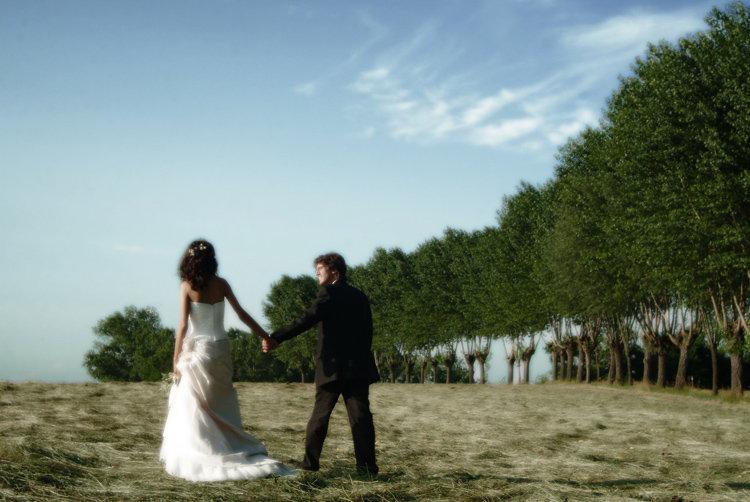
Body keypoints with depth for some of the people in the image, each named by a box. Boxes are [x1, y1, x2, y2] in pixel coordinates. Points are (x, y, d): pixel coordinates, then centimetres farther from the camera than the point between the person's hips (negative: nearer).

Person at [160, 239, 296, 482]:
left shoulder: (187, 286, -5)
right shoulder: (220, 284, 3)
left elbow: (183, 325, -9)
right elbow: (242, 314, 6)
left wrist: (176, 360, -5)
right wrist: (266, 337, 17)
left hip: (197, 348, -3)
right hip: (221, 348, 3)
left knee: (192, 409, 2)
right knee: (223, 408, 11)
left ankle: (196, 462, 0)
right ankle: (232, 452, 11)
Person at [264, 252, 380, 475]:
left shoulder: (329, 294, -6)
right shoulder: (360, 297, 15)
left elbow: (308, 319, -19)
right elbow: (368, 332, 17)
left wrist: (276, 338, -26)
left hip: (333, 368, -5)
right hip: (359, 366, 5)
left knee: (320, 414, 5)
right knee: (360, 415, 1)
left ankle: (310, 461, 12)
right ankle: (367, 464, -5)